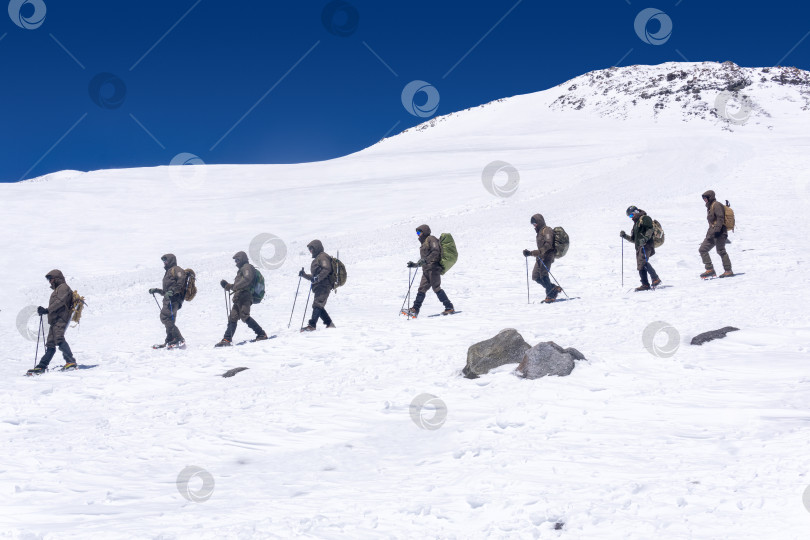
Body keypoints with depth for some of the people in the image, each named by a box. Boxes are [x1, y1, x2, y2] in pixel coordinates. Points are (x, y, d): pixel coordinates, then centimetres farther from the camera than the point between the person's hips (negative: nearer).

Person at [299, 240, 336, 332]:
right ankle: (330, 324, 15)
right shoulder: (317, 259, 29)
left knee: (317, 304, -20)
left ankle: (312, 325, -32)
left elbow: (327, 269, -19)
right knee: (319, 306, 9)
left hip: (324, 285, -10)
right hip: (319, 286, 10)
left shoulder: (322, 256, -1)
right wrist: (304, 275, 22)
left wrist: (317, 278, -28)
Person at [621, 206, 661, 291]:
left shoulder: (644, 218, 4)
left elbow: (650, 229, -11)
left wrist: (645, 238, -26)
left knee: (643, 262, -26)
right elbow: (633, 239, 31)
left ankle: (656, 279, -25)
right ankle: (645, 285, 0)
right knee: (640, 266, 0)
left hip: (646, 245, -9)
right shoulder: (636, 224, 30)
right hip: (639, 247, 9)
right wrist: (625, 236, 17)